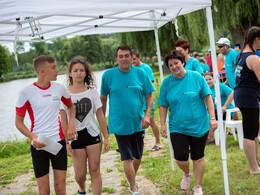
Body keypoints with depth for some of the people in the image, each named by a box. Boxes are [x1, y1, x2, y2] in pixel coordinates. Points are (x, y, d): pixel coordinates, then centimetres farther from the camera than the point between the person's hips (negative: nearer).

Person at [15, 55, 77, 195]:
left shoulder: (59, 88, 4)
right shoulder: (26, 93, -6)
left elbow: (70, 106, 23)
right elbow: (19, 122, -1)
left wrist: (71, 123, 5)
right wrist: (33, 137, -18)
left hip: (59, 142, 3)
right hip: (39, 145, -3)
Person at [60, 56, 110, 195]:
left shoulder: (92, 92, 2)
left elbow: (100, 116, 4)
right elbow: (63, 120, -2)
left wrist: (106, 138, 2)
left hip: (93, 135, 1)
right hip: (76, 137, -1)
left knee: (95, 171, 0)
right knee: (80, 174, 3)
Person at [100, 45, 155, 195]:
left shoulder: (140, 73, -2)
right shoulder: (108, 75, -4)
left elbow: (149, 96, 2)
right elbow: (103, 98, 5)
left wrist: (147, 115, -11)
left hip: (138, 123, 2)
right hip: (119, 124, -2)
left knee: (138, 157, 16)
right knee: (127, 158, -3)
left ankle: (133, 179, 43)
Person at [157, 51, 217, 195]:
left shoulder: (196, 77, -5)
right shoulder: (167, 82, -1)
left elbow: (207, 98, -2)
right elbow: (163, 106, 6)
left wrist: (212, 118, -7)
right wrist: (163, 125, 3)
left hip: (199, 125, -1)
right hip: (177, 127, 1)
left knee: (197, 157, 8)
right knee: (180, 157, -8)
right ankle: (187, 174, 27)